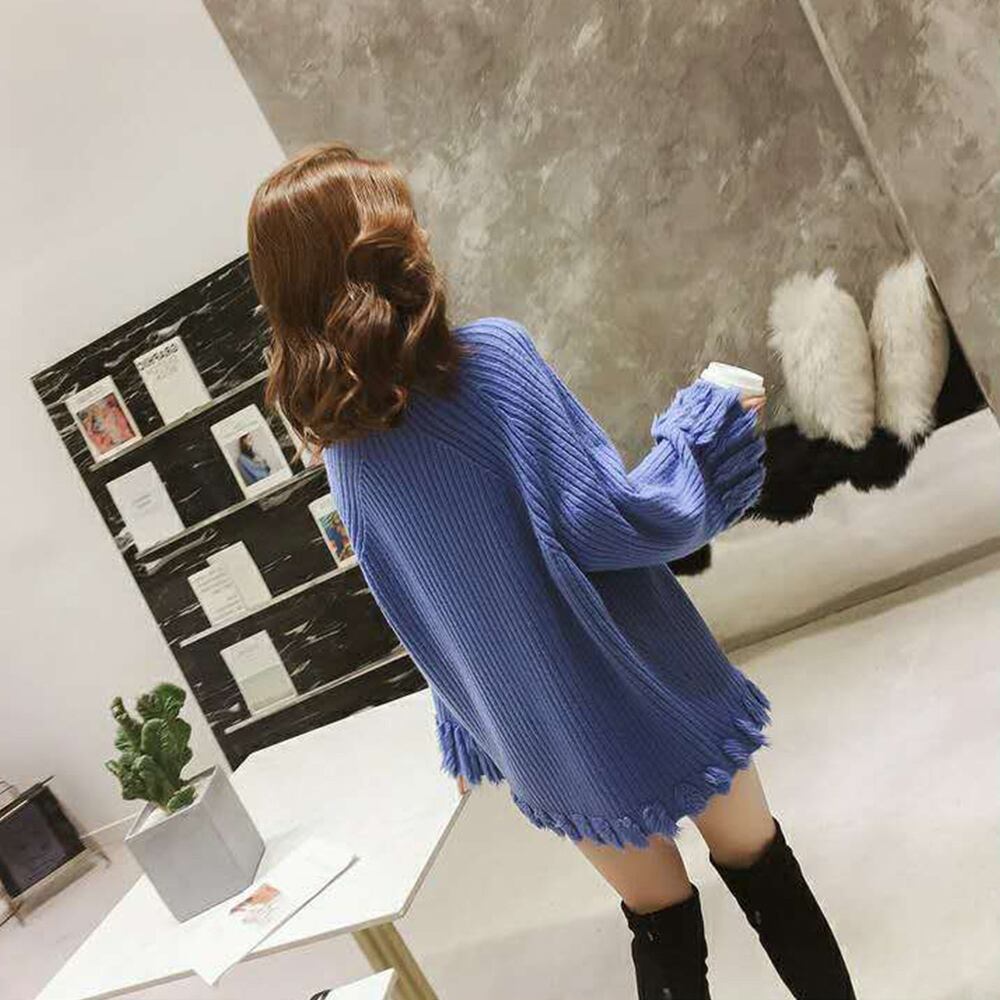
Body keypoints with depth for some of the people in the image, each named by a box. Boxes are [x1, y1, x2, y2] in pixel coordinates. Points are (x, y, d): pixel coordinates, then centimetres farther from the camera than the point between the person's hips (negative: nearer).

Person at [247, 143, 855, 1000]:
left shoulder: (342, 443, -2)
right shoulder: (490, 355, -21)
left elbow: (420, 607, 6)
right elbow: (607, 519, -22)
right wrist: (702, 426, -7)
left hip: (545, 734, 5)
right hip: (642, 685, -4)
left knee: (662, 927, 23)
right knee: (764, 877, 21)